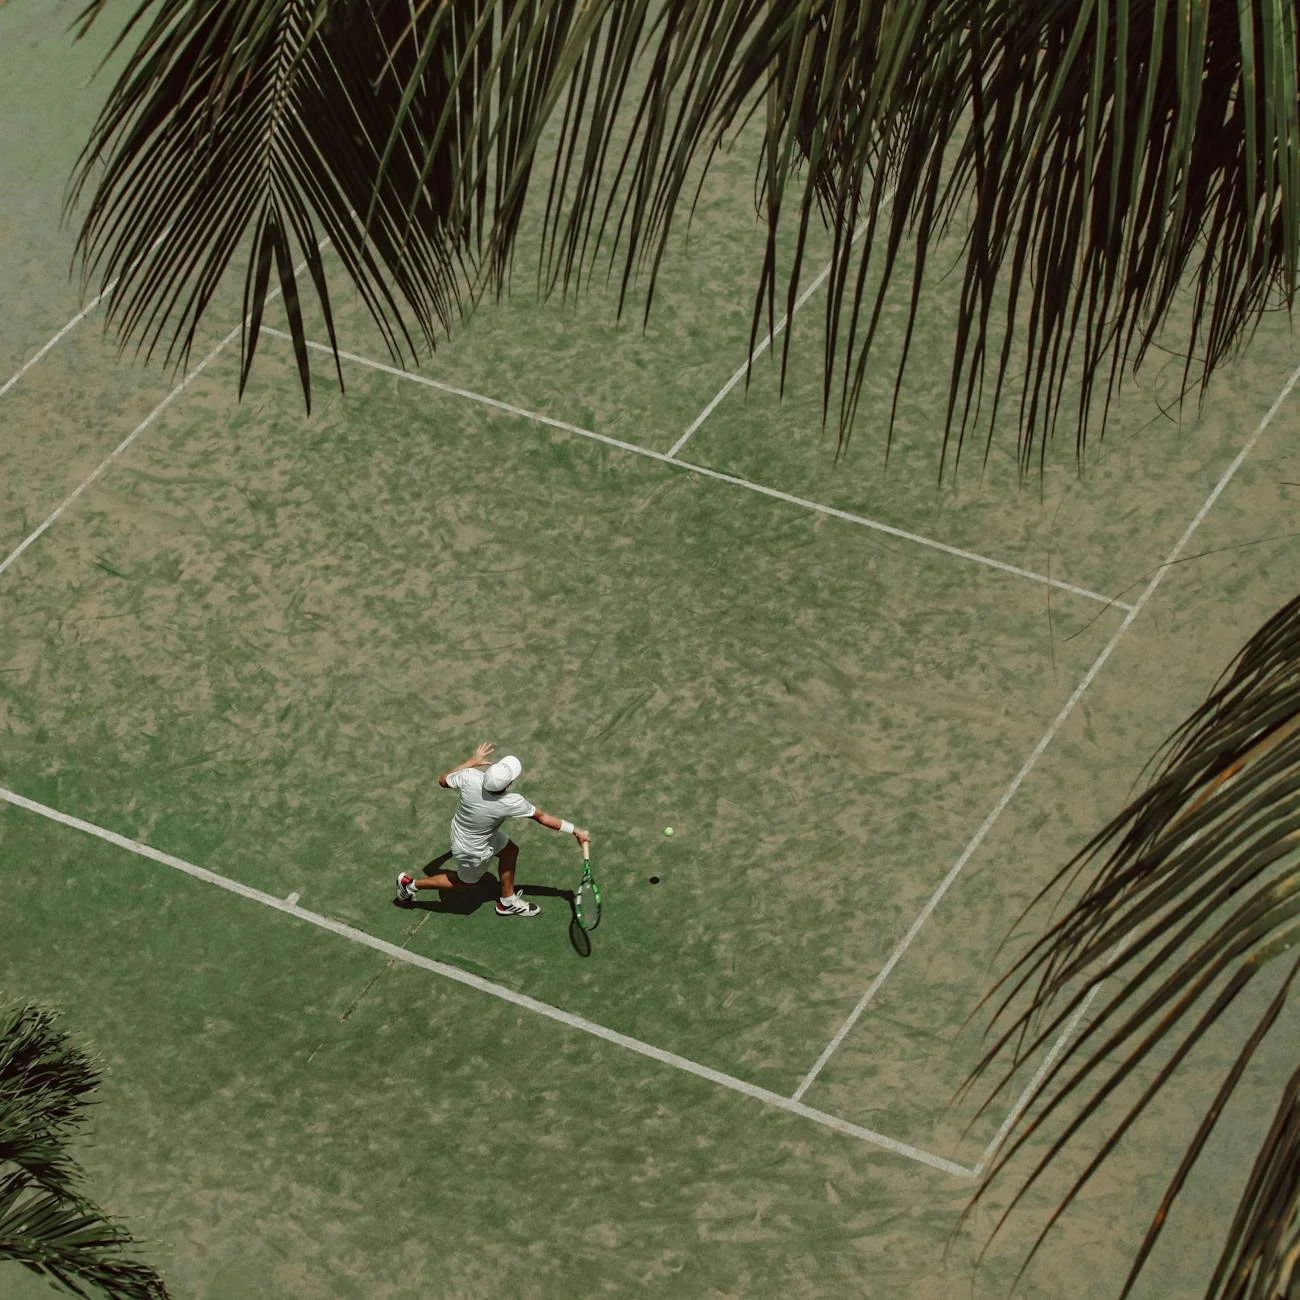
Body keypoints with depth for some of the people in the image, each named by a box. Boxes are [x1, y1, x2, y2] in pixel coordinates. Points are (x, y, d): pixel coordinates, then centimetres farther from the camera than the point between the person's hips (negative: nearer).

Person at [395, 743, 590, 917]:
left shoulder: (470, 777, -31)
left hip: (459, 829, 5)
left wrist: (472, 761, 0)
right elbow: (543, 818, -23)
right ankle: (412, 884, 34)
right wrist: (575, 830, -9)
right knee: (466, 881, 27)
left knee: (510, 851, 24)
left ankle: (508, 902, 43)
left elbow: (443, 780, -9)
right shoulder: (512, 803, -38)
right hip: (473, 850, -5)